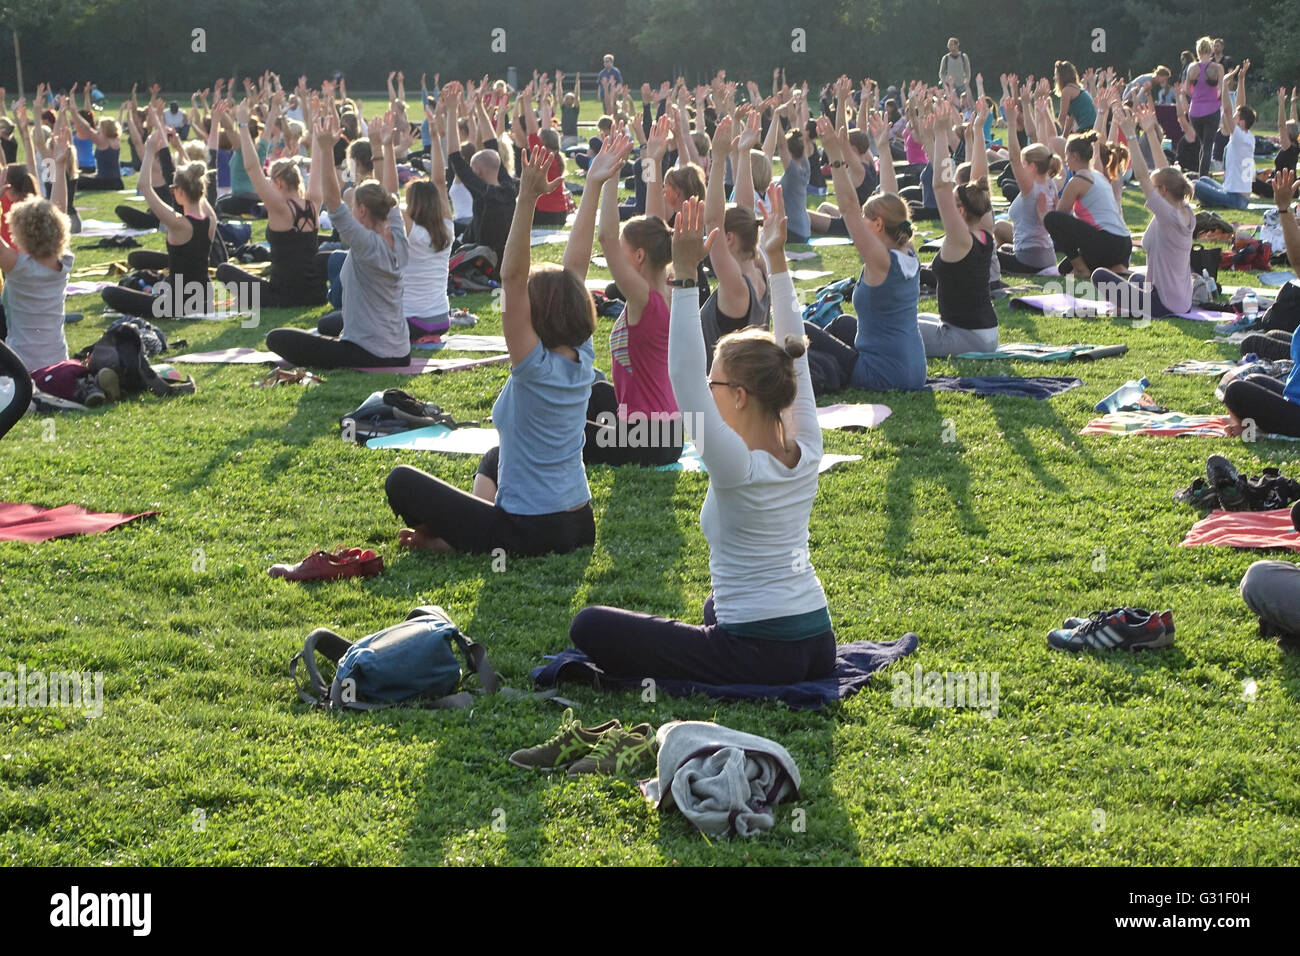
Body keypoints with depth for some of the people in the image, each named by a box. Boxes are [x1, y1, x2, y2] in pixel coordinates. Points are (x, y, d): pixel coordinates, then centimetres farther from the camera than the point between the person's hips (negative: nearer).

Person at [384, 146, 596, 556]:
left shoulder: (536, 368, -20)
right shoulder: (582, 359, -2)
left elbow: (512, 277, -28)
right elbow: (574, 268, 1)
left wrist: (526, 201, -34)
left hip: (528, 535, -7)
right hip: (580, 527, 7)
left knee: (401, 480, 1)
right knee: (495, 458, 36)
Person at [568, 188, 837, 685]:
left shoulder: (738, 468, -19)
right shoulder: (806, 455, -1)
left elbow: (684, 377, -23)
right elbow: (793, 354, 6)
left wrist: (685, 276, -24)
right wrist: (777, 259, 5)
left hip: (759, 656, -8)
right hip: (818, 645, 8)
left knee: (589, 626, -2)